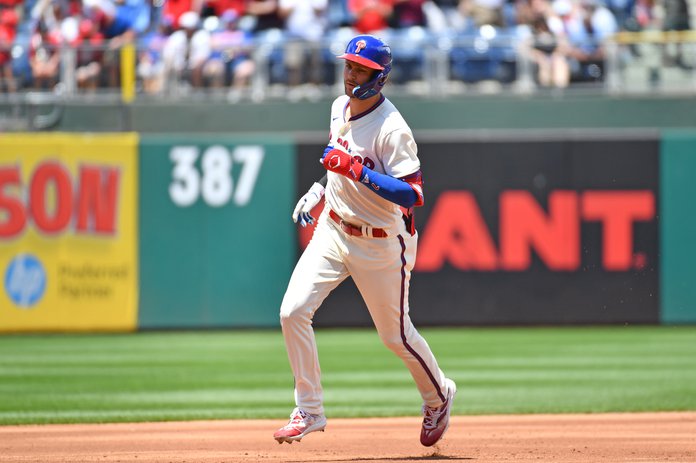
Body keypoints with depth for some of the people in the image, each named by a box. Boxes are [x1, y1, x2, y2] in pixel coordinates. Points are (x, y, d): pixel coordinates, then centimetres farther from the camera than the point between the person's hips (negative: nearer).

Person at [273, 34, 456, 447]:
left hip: (381, 245, -6)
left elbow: (413, 195, -30)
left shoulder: (392, 130, -23)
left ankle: (438, 396, 38)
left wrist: (357, 170, -34)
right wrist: (319, 189, 16)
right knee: (293, 311, -10)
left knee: (396, 335, 9)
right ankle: (309, 411, 0)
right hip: (333, 231, 6)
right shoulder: (341, 108, 2)